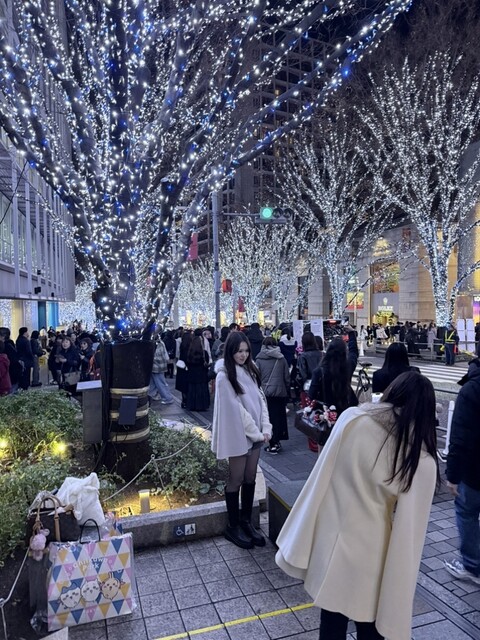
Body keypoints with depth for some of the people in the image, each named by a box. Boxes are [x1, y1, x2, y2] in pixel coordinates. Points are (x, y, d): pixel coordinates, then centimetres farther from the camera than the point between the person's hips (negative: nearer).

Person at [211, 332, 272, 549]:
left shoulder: (250, 370, 6)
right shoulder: (225, 376, -14)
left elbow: (261, 400, 5)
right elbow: (236, 409, -16)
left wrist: (266, 429, -3)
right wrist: (256, 433, -13)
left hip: (255, 433, 6)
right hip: (238, 434, -6)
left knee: (250, 478, 14)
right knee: (236, 480, 6)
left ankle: (246, 521, 28)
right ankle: (233, 526, 22)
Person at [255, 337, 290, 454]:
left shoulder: (259, 360, -4)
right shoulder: (281, 359, 1)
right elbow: (287, 377, 4)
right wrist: (287, 392, 13)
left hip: (265, 393, -1)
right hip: (280, 393, 1)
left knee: (268, 418, 6)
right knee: (279, 417, 11)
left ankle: (272, 444, 8)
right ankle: (276, 443, 14)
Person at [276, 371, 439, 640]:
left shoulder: (352, 417, -12)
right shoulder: (423, 461, -14)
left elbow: (320, 480, -8)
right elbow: (409, 529, -11)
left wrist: (302, 546, 4)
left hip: (329, 542, 2)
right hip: (369, 556, -1)